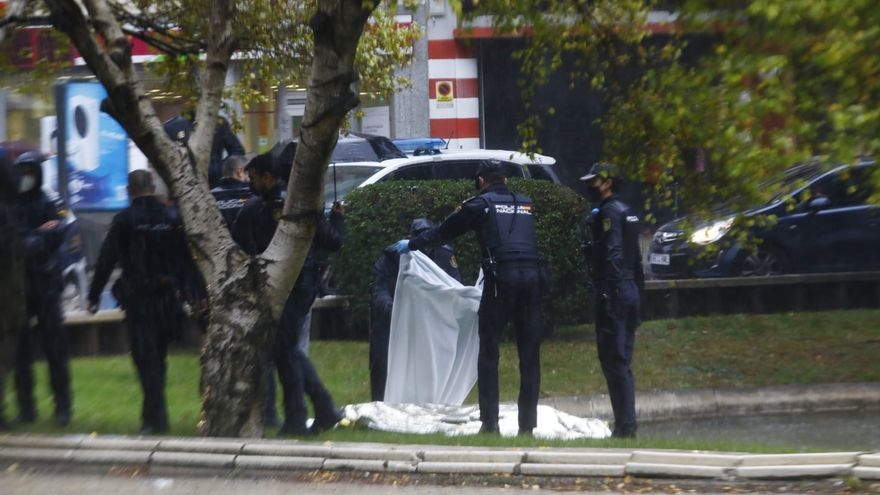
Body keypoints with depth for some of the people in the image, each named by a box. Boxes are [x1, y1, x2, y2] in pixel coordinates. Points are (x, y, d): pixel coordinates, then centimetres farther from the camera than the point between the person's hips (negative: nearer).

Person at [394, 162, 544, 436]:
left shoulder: (481, 203, 8)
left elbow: (445, 231, 16)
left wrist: (411, 243, 30)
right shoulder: (525, 203, 21)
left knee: (488, 352, 4)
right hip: (531, 277, 4)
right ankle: (527, 424, 5)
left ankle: (489, 421, -3)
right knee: (530, 355, 6)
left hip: (501, 279, -4)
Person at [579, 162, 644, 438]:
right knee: (622, 361, 12)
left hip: (612, 292, -10)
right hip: (629, 289, 10)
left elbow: (612, 254, -20)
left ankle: (624, 426, -9)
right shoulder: (626, 212, 19)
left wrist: (607, 292, -23)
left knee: (613, 361, -8)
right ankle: (627, 424, 14)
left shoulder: (608, 212, -10)